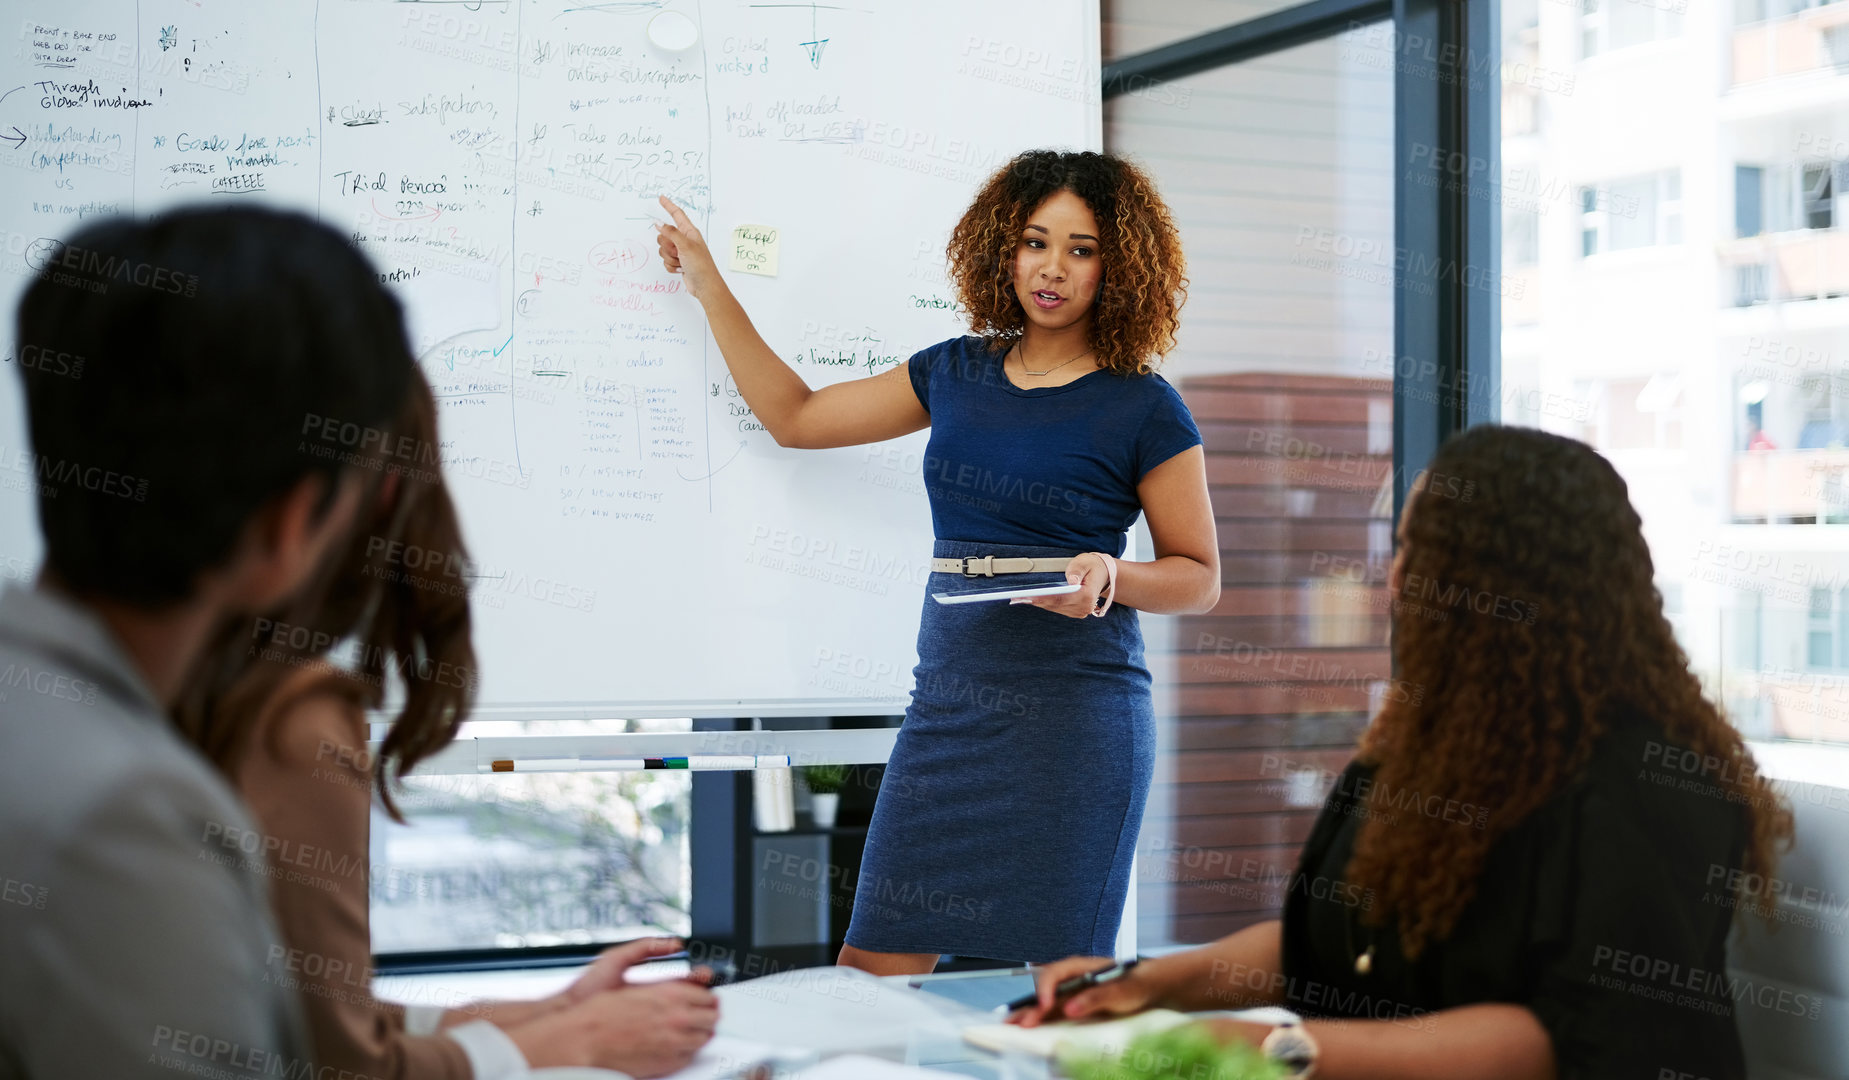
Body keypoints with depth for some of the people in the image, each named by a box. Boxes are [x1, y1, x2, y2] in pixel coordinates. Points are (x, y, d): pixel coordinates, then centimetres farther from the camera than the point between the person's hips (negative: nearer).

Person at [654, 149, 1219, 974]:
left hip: (1074, 712, -5)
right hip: (948, 699, 5)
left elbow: (1199, 578, 3)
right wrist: (708, 286, 22)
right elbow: (795, 417, 21)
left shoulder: (1142, 409, -2)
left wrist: (1110, 577, -17)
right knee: (871, 969, 1)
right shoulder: (956, 373, 12)